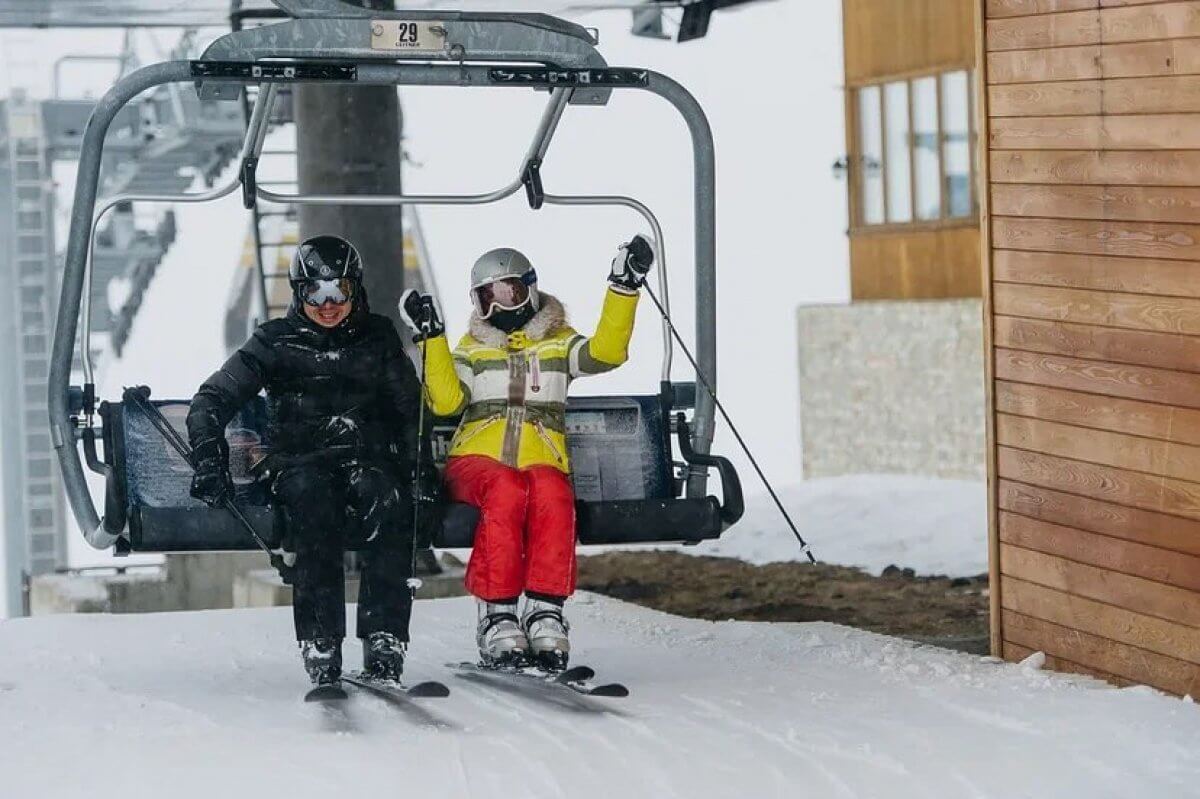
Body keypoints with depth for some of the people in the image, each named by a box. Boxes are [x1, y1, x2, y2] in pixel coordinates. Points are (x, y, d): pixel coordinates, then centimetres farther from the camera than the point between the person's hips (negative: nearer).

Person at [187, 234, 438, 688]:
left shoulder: (378, 339, 14)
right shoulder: (276, 343, 8)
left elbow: (411, 411, 11)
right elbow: (213, 400, 3)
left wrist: (422, 472, -6)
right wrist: (209, 460, -14)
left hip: (369, 458, 1)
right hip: (298, 461, -1)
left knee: (384, 497, -35)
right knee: (314, 497, -37)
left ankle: (384, 642, -40)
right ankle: (320, 643, -40)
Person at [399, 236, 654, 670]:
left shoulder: (557, 342, 22)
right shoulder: (471, 349, 23)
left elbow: (606, 351, -1)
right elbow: (446, 401, 3)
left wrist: (624, 289, -9)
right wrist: (431, 337, -3)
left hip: (542, 464, 0)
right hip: (477, 460, 0)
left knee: (552, 494, -38)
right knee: (506, 492, -37)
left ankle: (544, 610, -40)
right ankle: (497, 616, -37)